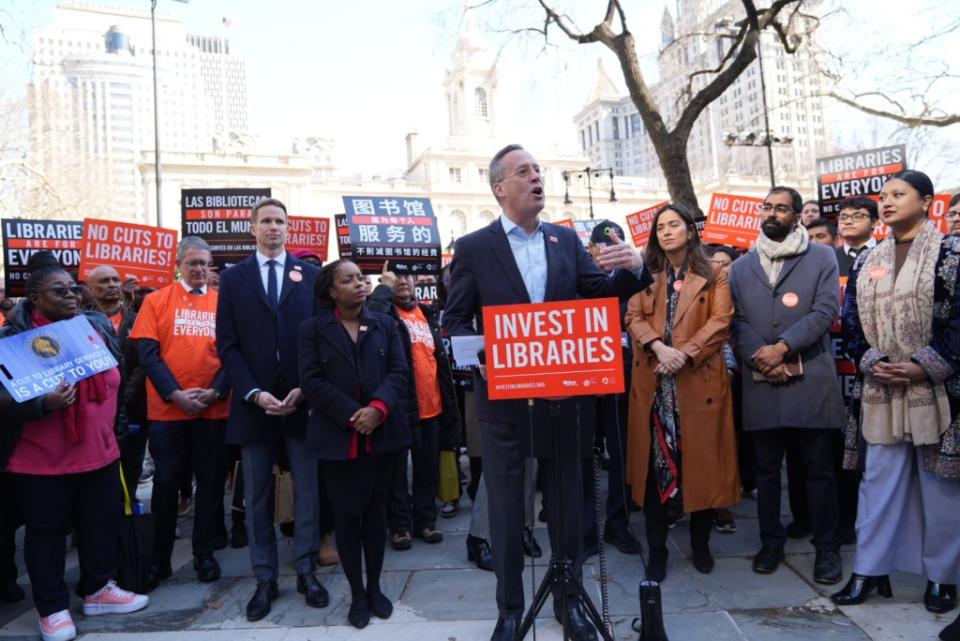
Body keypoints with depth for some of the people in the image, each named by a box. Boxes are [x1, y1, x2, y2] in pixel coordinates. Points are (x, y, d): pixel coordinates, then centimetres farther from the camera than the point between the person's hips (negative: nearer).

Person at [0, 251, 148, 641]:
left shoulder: (97, 325, 5)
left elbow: (115, 377, 15)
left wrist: (113, 425, 16)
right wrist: (43, 404, -29)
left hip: (100, 451, 5)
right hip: (41, 460, -5)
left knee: (102, 522, 15)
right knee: (47, 532, 9)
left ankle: (98, 590, 33)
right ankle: (52, 608, 25)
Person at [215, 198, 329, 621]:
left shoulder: (311, 275, 7)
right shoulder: (233, 278, 7)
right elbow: (227, 345, 1)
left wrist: (304, 389, -8)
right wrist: (254, 393, -10)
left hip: (303, 400, 0)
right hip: (254, 402, 1)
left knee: (307, 490, 6)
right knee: (256, 497, 8)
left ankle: (306, 572, 20)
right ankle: (265, 579, 20)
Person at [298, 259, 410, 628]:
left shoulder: (385, 324, 9)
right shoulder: (313, 329, 1)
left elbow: (399, 371, 0)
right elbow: (311, 380, -8)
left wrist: (378, 408, -18)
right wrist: (351, 415, -16)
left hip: (382, 433, 2)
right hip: (338, 436, -2)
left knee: (376, 510, 11)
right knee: (346, 513, 5)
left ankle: (375, 587, 24)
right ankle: (357, 592, 19)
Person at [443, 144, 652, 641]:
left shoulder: (566, 239, 7)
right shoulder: (473, 247, -3)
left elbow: (600, 294, 3)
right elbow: (455, 321, -1)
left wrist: (633, 269, -17)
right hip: (503, 396, -3)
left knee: (567, 503, 14)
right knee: (506, 507, 10)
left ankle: (569, 600, 33)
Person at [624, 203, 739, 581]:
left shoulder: (712, 276, 8)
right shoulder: (646, 275, 14)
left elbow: (720, 321, -4)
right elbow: (633, 317, 2)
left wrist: (685, 354, -17)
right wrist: (660, 348, -17)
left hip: (699, 379, -1)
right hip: (653, 382, 2)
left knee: (702, 462, 4)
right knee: (655, 463, 3)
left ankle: (700, 544, 22)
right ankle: (657, 550, 13)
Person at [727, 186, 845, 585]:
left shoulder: (822, 258, 5)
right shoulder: (741, 267, 13)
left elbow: (826, 311, -7)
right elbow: (736, 320, 4)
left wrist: (782, 347, -16)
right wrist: (759, 356, -13)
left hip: (811, 380, -2)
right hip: (760, 382, 3)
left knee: (819, 469, 4)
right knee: (766, 469, 11)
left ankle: (826, 547, 18)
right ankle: (771, 542, 23)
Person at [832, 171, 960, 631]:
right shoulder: (866, 262, 11)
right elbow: (851, 322, 9)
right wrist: (872, 363, -6)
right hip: (881, 390, 4)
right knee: (878, 480, 7)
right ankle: (870, 570, 16)